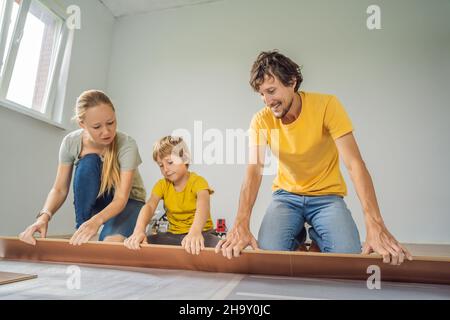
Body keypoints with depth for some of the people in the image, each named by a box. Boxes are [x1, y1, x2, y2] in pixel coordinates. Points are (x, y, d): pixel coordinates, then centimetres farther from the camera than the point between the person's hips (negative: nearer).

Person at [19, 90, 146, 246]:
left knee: (112, 242, -36)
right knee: (88, 162, -30)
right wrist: (44, 215, -35)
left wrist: (96, 220, -51)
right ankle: (80, 230, -18)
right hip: (96, 200, 3)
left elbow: (121, 198, -31)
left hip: (127, 201, -3)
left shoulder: (127, 144, -29)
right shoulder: (70, 142, -18)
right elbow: (60, 189, -14)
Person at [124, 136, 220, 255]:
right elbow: (149, 206, -17)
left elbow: (203, 205, -34)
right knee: (136, 244, -17)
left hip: (202, 234, -3)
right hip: (173, 235, 4)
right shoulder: (162, 185, 3)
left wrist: (195, 231, -56)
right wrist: (139, 230, -39)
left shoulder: (198, 181, -13)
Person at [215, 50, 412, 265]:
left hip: (327, 196, -1)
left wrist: (375, 224, -34)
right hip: (286, 196, 1)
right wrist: (241, 225, -38)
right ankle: (298, 235, 14)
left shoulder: (327, 105, -16)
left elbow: (354, 164, -22)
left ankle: (316, 235, 12)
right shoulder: (261, 121, -11)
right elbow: (254, 172, -22)